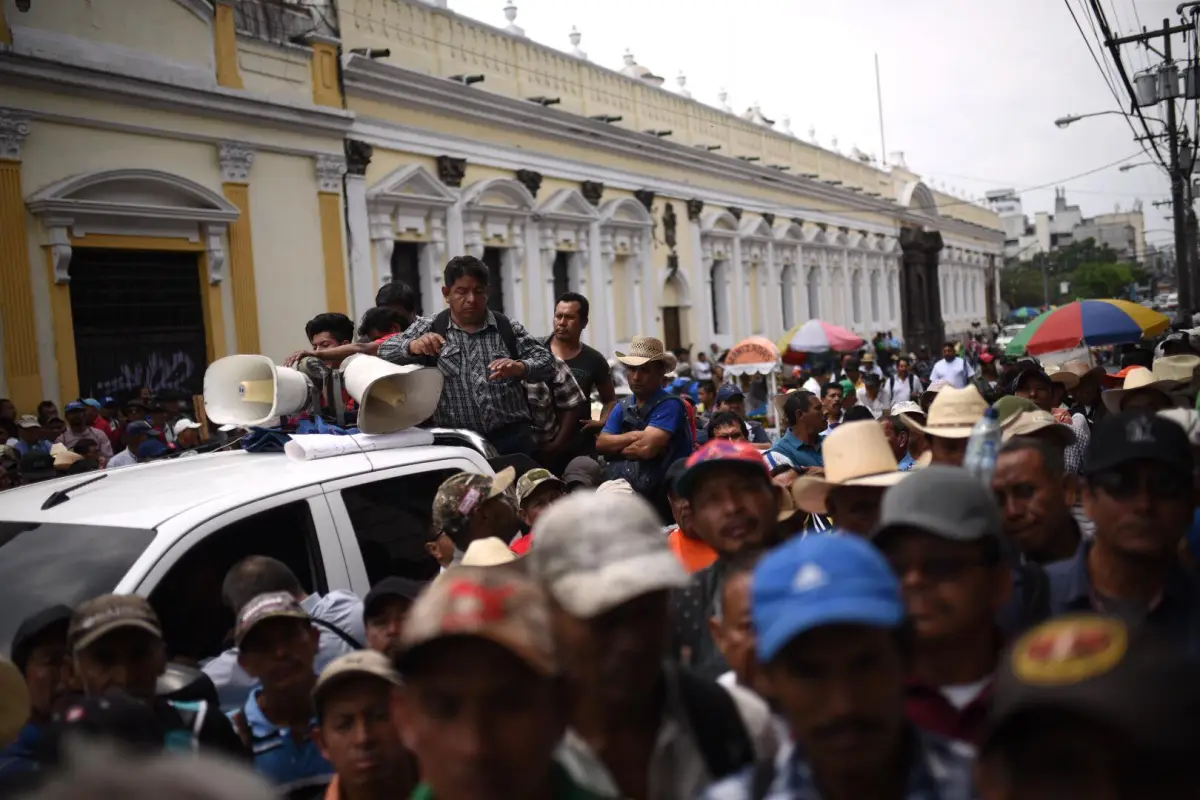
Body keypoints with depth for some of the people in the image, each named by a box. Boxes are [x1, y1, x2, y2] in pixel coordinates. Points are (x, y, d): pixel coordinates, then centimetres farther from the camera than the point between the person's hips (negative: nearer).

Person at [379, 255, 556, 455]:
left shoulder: (508, 328, 10)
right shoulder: (429, 328, 9)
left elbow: (547, 363, 6)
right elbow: (385, 353, 1)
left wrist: (519, 367, -17)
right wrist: (413, 346, -22)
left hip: (511, 438, 1)